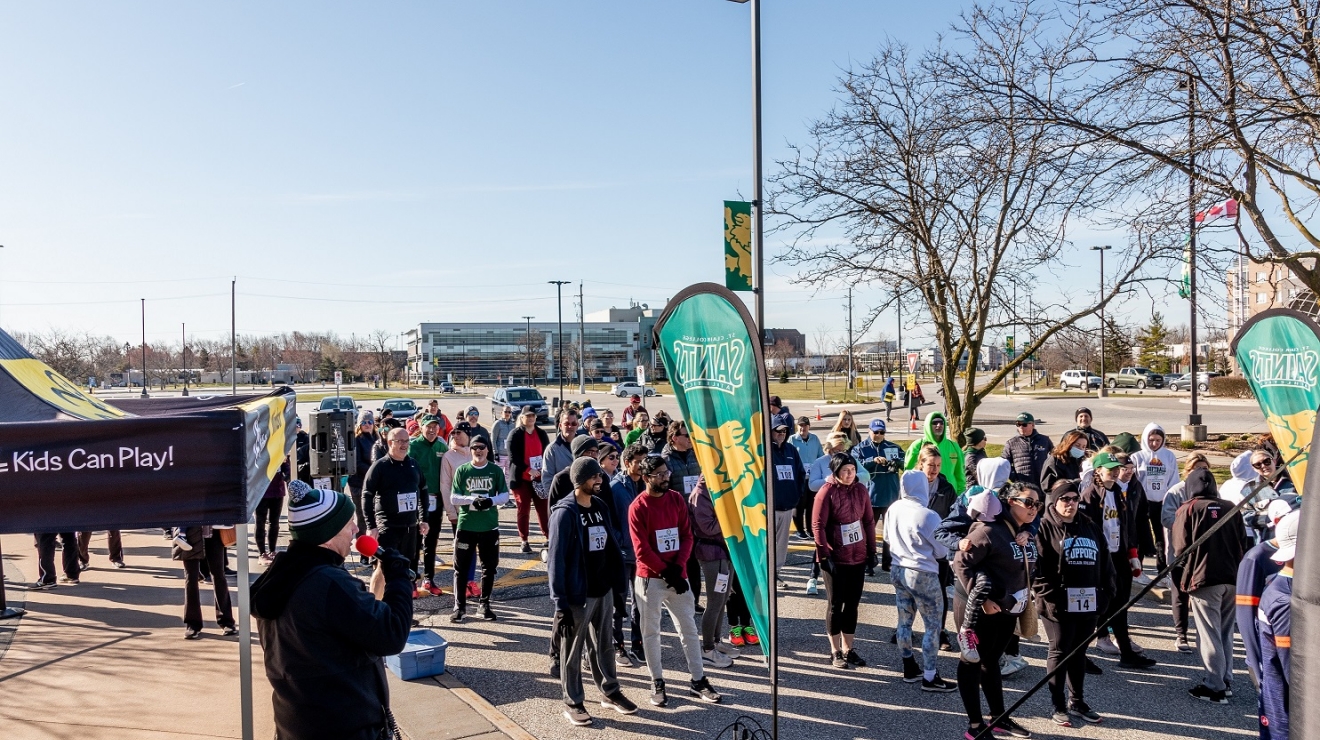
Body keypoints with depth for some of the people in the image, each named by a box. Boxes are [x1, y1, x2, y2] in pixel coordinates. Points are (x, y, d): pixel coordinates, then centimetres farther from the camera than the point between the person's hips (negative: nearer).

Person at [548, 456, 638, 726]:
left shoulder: (601, 506, 6)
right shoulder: (565, 512, -16)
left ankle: (610, 693, 34)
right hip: (578, 594, -7)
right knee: (573, 651, 8)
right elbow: (557, 559, -17)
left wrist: (616, 580, 12)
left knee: (603, 645, 20)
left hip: (604, 589, 7)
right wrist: (560, 601, -19)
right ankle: (572, 703, 20)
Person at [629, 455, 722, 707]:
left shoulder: (677, 499, 2)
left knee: (689, 629, 10)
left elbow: (687, 535, 2)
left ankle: (699, 681, 20)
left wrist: (678, 566, -10)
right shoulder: (638, 507, -12)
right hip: (650, 578, -4)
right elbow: (642, 549, -13)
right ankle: (657, 683, 19)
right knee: (651, 632, 7)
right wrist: (665, 572, -13)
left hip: (677, 575, 4)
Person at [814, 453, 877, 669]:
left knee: (853, 602, 11)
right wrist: (825, 554, -14)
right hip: (835, 558, -5)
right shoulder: (827, 492, -11)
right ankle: (835, 651, 17)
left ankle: (848, 648, 23)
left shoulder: (860, 490, 3)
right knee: (835, 603, 6)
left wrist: (872, 549, 7)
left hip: (858, 556, 5)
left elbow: (868, 521, 10)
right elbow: (818, 526, -11)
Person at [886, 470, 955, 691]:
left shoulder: (894, 509, -5)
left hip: (898, 571, 7)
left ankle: (909, 669, 30)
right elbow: (942, 553, -11)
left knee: (904, 622, 17)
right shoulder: (928, 516, -23)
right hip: (923, 576, -7)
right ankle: (930, 678, 13)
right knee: (933, 627, 7)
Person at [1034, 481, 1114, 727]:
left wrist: (1105, 594, 5)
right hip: (1059, 604, -5)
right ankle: (1059, 706, 13)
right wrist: (1049, 597, -18)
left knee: (1079, 652, 16)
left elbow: (1105, 563, 14)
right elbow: (1037, 566, -13)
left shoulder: (1090, 527, 12)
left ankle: (1077, 701, 29)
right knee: (1060, 652, 3)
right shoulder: (1045, 528, -6)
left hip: (1087, 603, 5)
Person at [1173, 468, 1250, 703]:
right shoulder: (1230, 508, 7)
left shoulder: (1188, 510, -5)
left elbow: (1181, 548, -7)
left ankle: (1215, 688, 2)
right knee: (1226, 632, 17)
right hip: (1232, 579, 5)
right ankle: (1226, 681, 25)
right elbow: (1243, 544, 10)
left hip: (1204, 579, -5)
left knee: (1209, 635, 0)